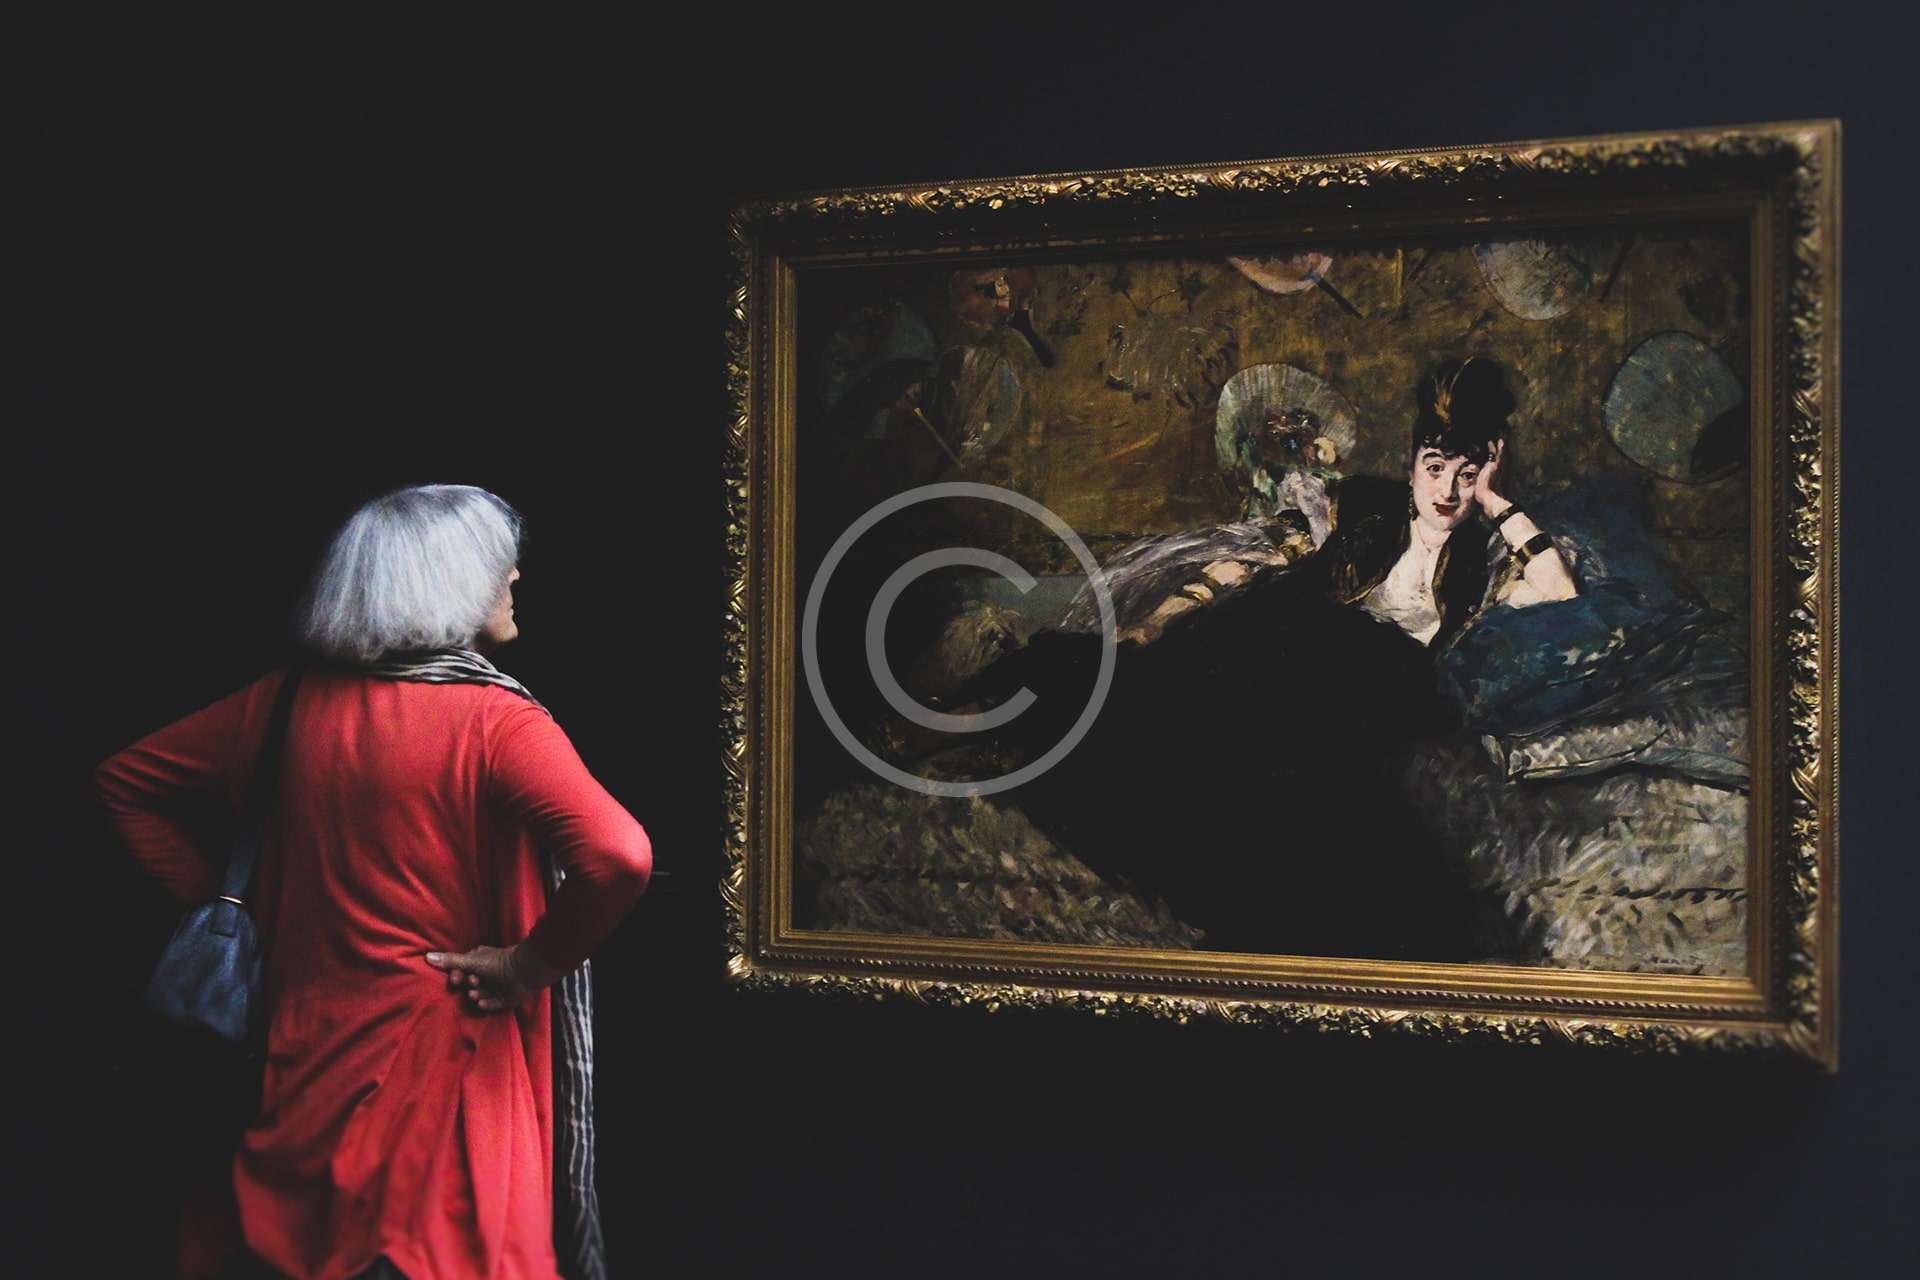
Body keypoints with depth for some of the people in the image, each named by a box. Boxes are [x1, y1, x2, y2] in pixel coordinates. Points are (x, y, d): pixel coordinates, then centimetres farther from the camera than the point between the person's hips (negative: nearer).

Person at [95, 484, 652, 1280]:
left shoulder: (290, 700, 2)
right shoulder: (493, 719, -15)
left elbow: (124, 782, 13)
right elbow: (619, 856, -30)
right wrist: (529, 965, -15)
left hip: (305, 1056, 6)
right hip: (441, 1062, -5)